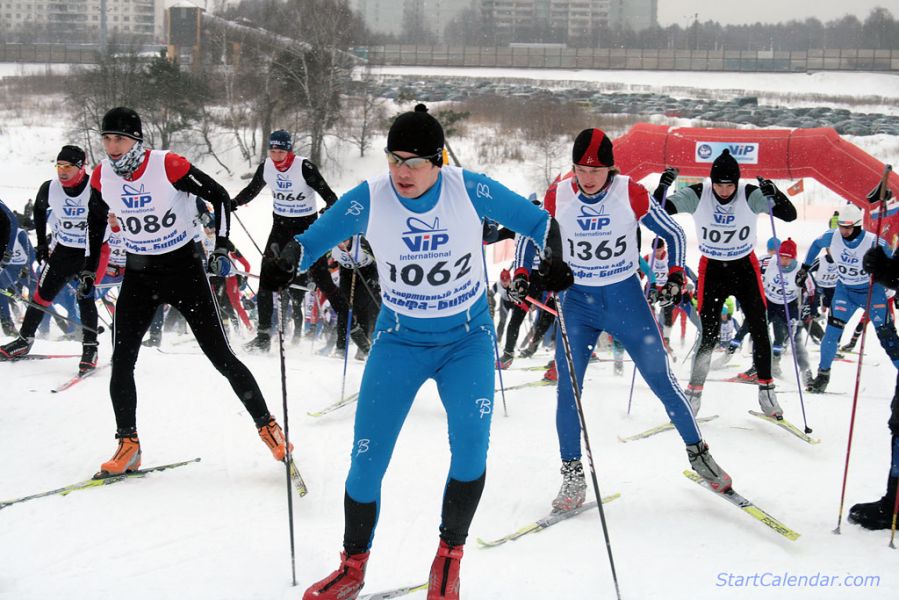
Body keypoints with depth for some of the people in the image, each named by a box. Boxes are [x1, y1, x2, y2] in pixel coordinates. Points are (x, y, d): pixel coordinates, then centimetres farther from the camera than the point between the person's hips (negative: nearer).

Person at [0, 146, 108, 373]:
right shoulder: (50, 189, -11)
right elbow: (39, 210, 12)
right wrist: (41, 242, 13)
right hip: (64, 249, 4)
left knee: (85, 294, -20)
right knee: (43, 293, 5)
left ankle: (90, 349, -12)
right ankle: (25, 340, 20)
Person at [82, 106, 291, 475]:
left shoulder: (168, 167, -21)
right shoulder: (102, 178, -6)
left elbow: (219, 196, -10)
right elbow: (95, 220, 14)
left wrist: (221, 247, -14)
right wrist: (89, 267, 14)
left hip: (184, 269, -4)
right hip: (138, 275, 4)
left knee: (220, 356, -3)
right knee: (121, 362, -4)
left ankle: (266, 425, 10)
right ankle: (127, 446, 9)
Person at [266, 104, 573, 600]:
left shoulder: (470, 191, -16)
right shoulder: (368, 201, -15)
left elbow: (538, 222, -4)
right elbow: (309, 241, -4)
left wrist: (553, 263, -22)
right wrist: (286, 264, -25)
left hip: (468, 339, -1)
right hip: (400, 340, 1)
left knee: (471, 446, -17)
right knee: (366, 458, -5)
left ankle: (449, 557, 5)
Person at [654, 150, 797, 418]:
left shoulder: (751, 195, -18)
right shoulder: (697, 195, -17)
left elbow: (790, 215, -22)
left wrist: (774, 194, -41)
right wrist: (662, 187, -35)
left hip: (745, 268, 1)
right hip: (712, 269, -1)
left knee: (759, 329, -3)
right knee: (708, 335, -4)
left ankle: (766, 389, 10)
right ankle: (693, 393, 7)